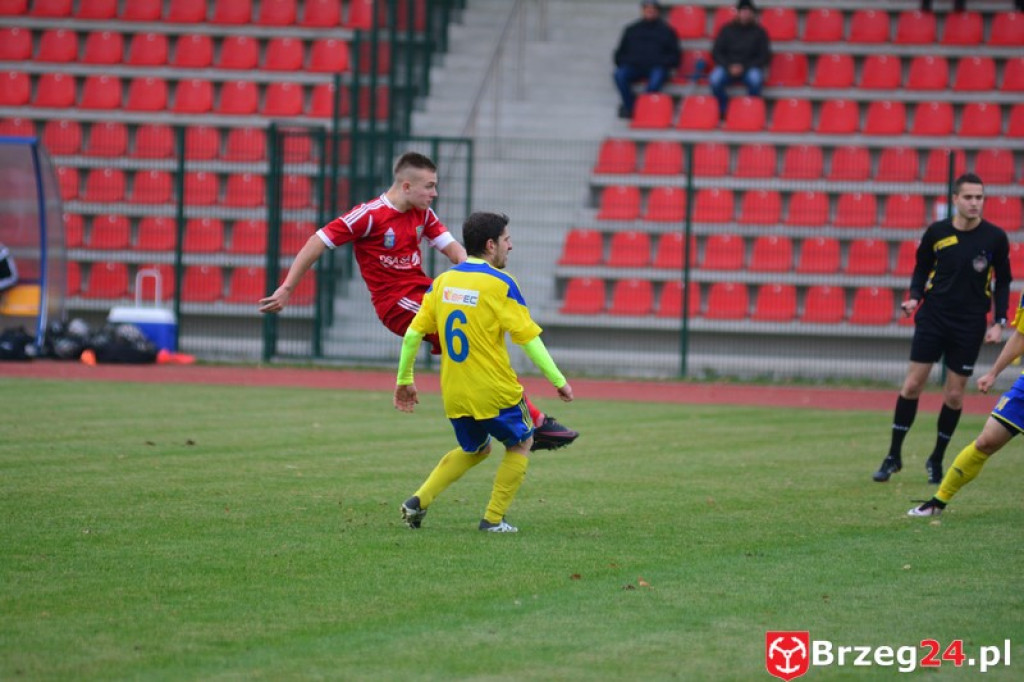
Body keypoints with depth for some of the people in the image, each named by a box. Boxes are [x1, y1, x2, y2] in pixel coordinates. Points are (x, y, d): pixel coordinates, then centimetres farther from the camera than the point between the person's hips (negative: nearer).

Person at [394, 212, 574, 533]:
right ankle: (493, 519, 12)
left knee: (475, 449, 26)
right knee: (520, 444, 18)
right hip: (494, 391, -5)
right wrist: (558, 380, -5)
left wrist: (404, 380, 15)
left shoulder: (443, 281, 4)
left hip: (454, 394, 5)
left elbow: (413, 333, 4)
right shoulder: (500, 283, -11)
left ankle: (419, 501, 10)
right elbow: (528, 337, -12)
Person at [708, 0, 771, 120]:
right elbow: (716, 52, 5)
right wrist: (729, 66, -13)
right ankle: (724, 111, -15)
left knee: (755, 78, -37)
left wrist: (744, 67, -12)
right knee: (715, 79, -32)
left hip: (749, 68, -1)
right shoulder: (727, 29, 6)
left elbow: (765, 56, 1)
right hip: (727, 66, 1)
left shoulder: (759, 32, 3)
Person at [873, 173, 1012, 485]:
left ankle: (936, 460, 18)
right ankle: (894, 456, 7)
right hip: (933, 318, 0)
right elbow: (922, 269, 11)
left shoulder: (994, 238, -4)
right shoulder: (937, 233, -3)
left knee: (954, 394, 2)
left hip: (970, 325, 0)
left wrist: (999, 322, -2)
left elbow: (1002, 282, 6)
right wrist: (914, 297, -7)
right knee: (912, 384, -3)